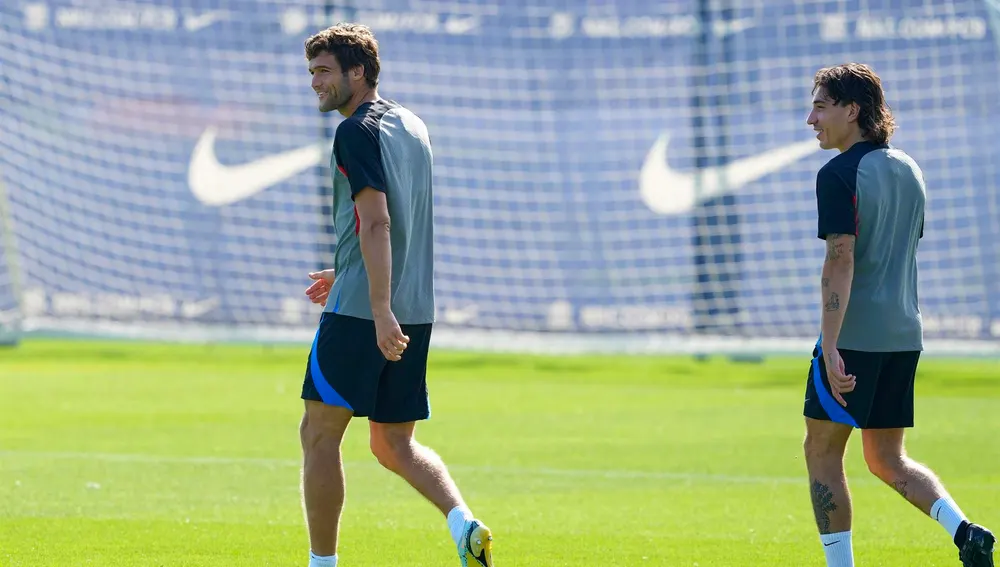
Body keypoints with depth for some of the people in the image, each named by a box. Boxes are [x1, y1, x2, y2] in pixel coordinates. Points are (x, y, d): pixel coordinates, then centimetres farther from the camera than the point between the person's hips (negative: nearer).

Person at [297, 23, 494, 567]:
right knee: (394, 444, 12)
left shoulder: (357, 132, -10)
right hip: (416, 312, 8)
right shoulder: (412, 126, 17)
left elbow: (377, 223, -20)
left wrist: (379, 311, -25)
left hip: (361, 312, -8)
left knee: (319, 435, 2)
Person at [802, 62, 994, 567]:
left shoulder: (840, 174, -11)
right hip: (904, 335, 8)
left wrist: (830, 348, -23)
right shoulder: (908, 171, 14)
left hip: (855, 334, -8)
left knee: (822, 450, 5)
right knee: (886, 459, 13)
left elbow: (841, 261, -19)